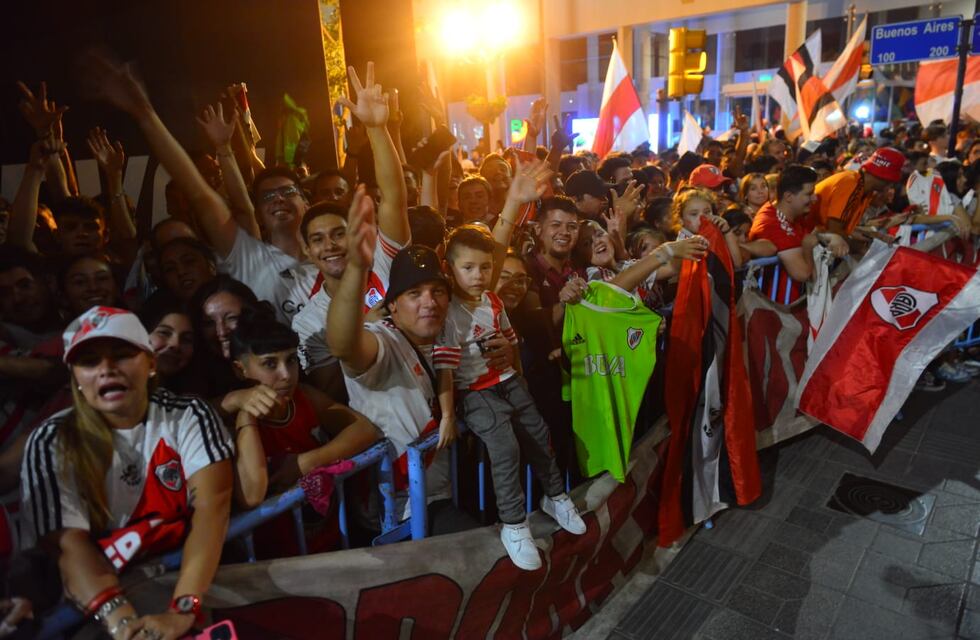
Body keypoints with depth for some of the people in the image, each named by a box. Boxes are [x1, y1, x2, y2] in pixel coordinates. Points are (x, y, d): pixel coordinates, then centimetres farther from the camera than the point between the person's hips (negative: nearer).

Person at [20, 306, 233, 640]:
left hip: (194, 577, 0)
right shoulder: (50, 444, -3)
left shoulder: (190, 417, -4)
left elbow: (211, 509, -15)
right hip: (100, 600, 0)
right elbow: (68, 545, -13)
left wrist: (182, 609, -29)